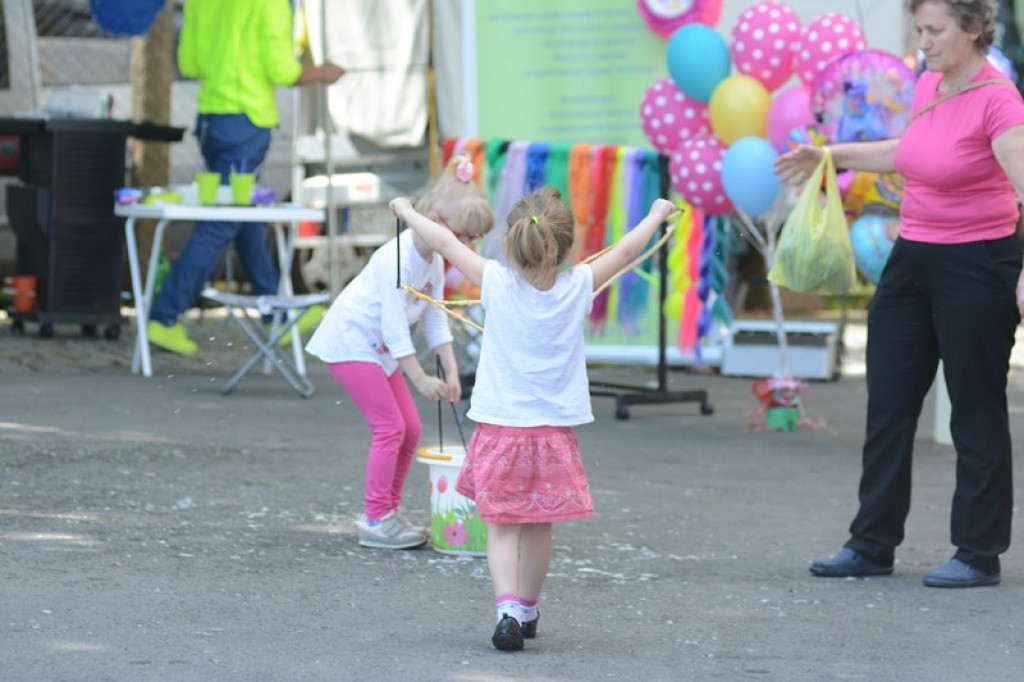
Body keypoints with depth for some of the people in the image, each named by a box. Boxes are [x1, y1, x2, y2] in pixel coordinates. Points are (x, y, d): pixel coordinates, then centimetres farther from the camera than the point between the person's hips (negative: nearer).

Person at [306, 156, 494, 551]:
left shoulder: (434, 260, 2)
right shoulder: (398, 258, -27)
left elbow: (435, 320, 7)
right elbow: (394, 325, -28)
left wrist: (451, 371, -2)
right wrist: (420, 379, -26)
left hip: (381, 348, 9)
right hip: (350, 341, -9)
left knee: (410, 428, 8)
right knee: (390, 427, -13)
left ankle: (389, 510, 18)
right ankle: (375, 520, -7)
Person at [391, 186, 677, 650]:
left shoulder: (496, 283, -10)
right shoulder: (578, 288, -7)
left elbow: (444, 242, -1)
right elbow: (627, 250, 8)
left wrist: (407, 210, 15)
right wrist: (657, 214, 24)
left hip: (500, 427, -1)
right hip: (554, 430, 1)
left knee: (502, 526, 1)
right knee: (539, 528, 15)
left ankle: (508, 609, -16)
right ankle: (527, 608, 28)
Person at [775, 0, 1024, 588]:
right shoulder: (928, 85, 6)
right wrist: (831, 157, 31)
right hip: (912, 261, 8)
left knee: (977, 413, 0)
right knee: (888, 409, 11)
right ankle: (873, 545, 21)